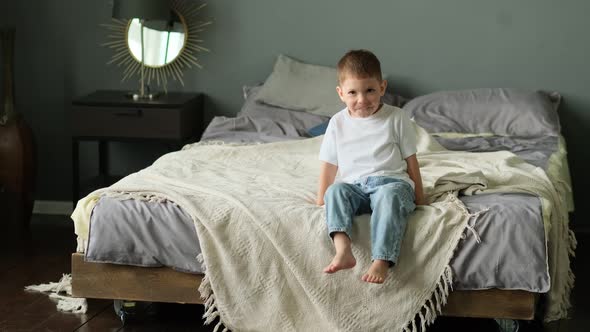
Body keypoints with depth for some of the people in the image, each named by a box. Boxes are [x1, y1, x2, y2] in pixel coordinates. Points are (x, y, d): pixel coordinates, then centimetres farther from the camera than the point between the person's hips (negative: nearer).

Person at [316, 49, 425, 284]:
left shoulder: (396, 118, 4)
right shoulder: (338, 123, 10)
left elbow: (411, 162, 7)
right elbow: (328, 166, 17)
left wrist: (419, 201, 7)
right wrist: (320, 203, 14)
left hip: (391, 180, -3)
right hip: (354, 186, 3)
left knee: (390, 195, -37)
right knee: (335, 190, -29)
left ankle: (381, 262, -50)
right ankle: (343, 251, -50)